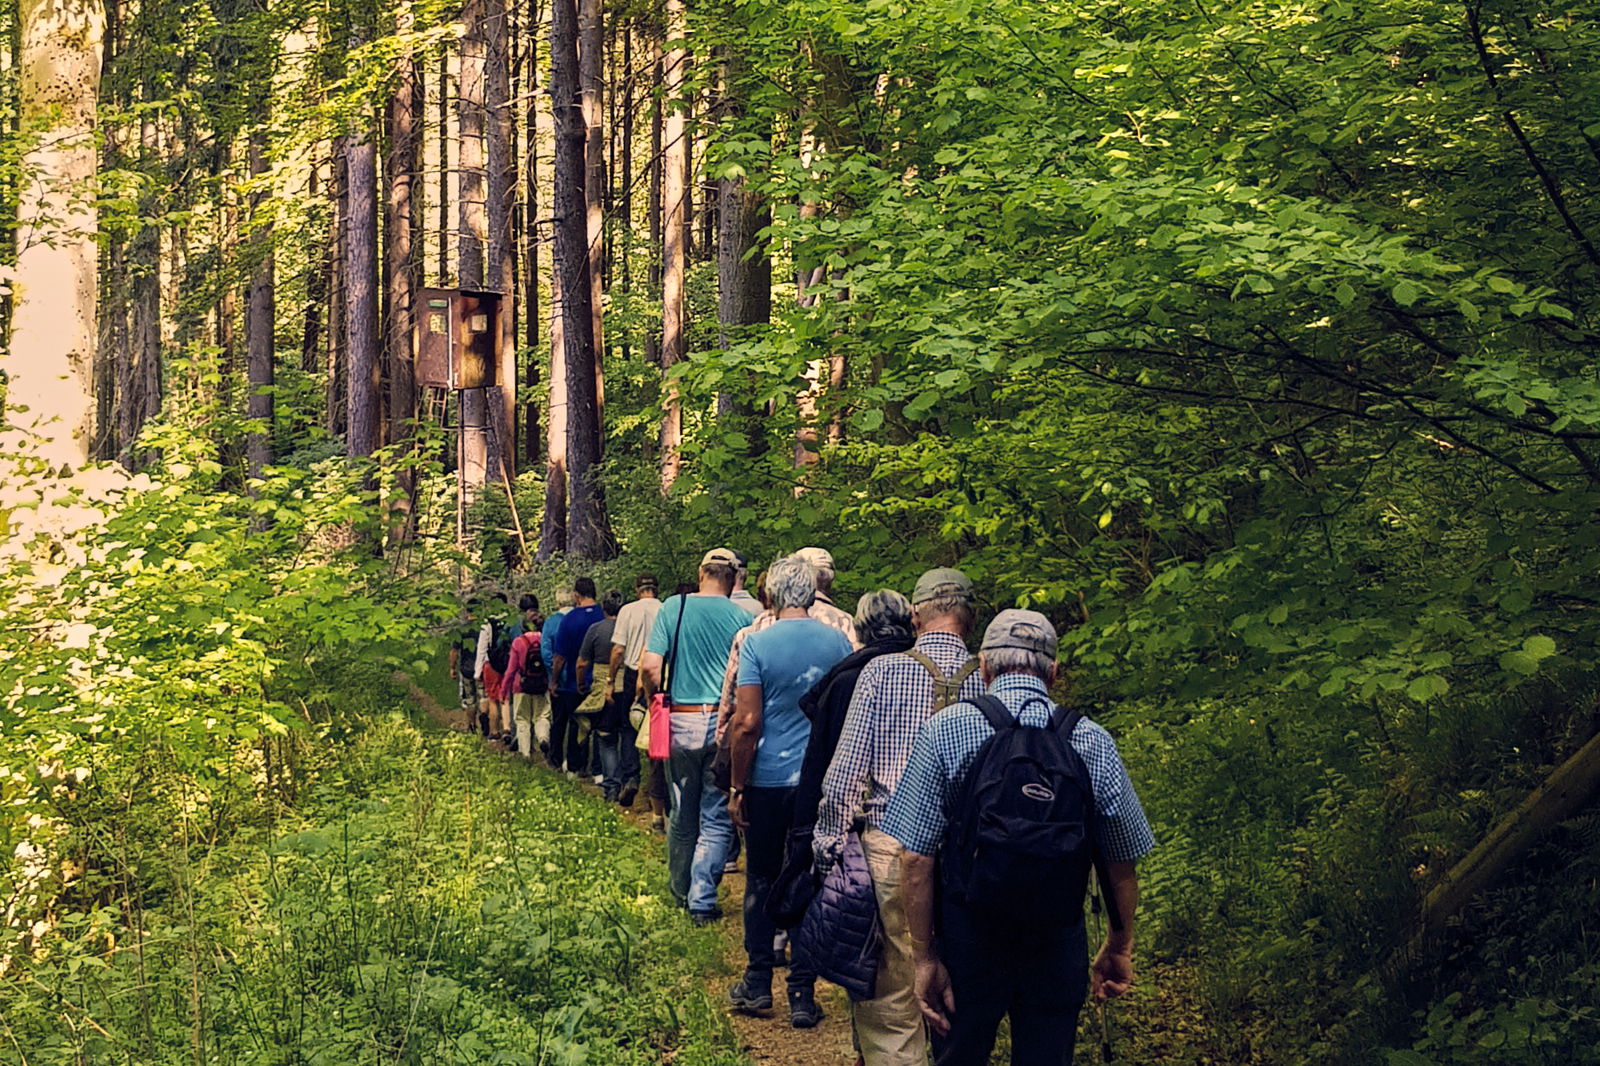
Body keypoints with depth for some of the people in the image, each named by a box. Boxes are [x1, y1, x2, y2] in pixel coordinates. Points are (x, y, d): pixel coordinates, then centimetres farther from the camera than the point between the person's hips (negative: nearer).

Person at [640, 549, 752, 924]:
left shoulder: (674, 608, -1)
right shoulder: (742, 617, -3)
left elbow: (651, 667, -7)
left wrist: (654, 703, 9)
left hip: (681, 720, 2)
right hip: (725, 723, -1)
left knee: (682, 815, 15)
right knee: (716, 818, 5)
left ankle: (681, 891, 29)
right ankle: (702, 901, 1)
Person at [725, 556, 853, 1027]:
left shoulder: (758, 643, -10)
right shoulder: (839, 643, -1)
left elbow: (747, 723, -12)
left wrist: (738, 786, -3)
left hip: (769, 780, -2)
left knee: (762, 881, 13)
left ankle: (758, 984, 18)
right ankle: (802, 995, 8)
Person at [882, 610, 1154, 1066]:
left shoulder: (946, 729, -6)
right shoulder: (1093, 742, -2)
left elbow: (917, 858, -9)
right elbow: (1122, 862, 3)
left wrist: (925, 956, -4)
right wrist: (1118, 949, 16)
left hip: (968, 939, -1)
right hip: (1058, 943, 1)